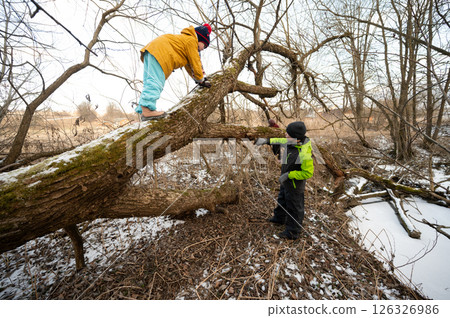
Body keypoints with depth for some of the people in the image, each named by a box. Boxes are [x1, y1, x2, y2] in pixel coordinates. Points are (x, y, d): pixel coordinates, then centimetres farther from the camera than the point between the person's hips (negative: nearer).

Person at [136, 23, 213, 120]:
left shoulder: (185, 39, 34)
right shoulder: (191, 41, 3)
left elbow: (188, 65, 35)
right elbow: (195, 63, 0)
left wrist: (198, 78, 35)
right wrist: (201, 80, 12)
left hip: (152, 50, 10)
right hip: (159, 53, -10)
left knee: (149, 82, 2)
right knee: (155, 83, -23)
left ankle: (143, 112, -3)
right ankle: (147, 109, -34)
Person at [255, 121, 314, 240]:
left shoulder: (304, 154, -36)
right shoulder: (295, 141, -12)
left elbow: (308, 173, -28)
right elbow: (282, 141, 7)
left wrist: (289, 175, -27)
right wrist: (267, 140, 4)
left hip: (295, 183, -9)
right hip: (287, 180, 9)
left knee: (294, 207, 12)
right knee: (282, 199, 29)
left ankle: (293, 232, 34)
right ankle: (279, 218, 56)